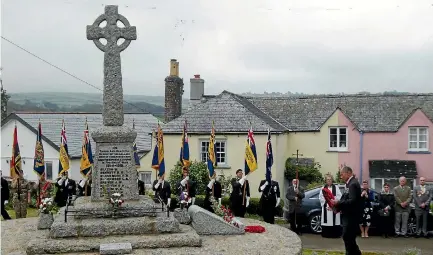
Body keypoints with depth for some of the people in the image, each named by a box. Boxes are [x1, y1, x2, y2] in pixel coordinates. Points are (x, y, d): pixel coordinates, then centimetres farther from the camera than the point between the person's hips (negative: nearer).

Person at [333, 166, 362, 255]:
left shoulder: (353, 184, -18)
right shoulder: (351, 183, 13)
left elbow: (352, 201, -27)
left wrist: (338, 203, -23)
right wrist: (338, 206, 3)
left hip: (351, 217, -10)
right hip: (349, 216, 10)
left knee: (348, 238, -3)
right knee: (349, 238, 17)